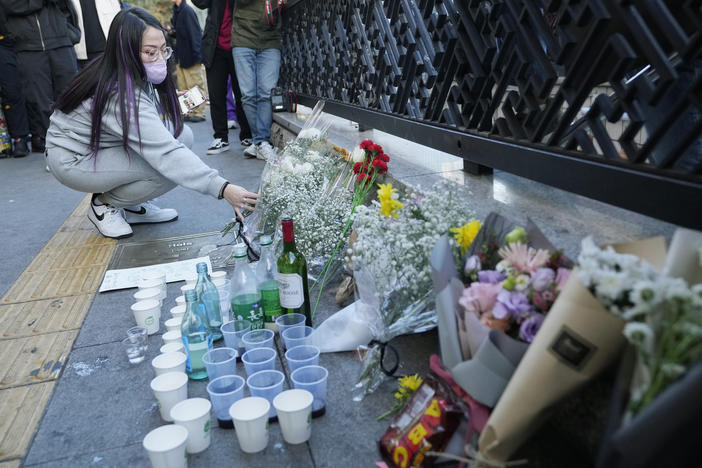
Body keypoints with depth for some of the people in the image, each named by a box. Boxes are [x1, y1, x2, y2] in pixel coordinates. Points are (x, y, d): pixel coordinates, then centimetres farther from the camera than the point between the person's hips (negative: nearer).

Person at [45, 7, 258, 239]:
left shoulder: (137, 76, -7)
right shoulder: (120, 95, -33)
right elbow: (167, 153, -41)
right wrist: (222, 188, -47)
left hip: (105, 145, 9)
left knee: (183, 134, -7)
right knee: (170, 168, -27)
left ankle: (130, 206, 3)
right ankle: (105, 204, -2)